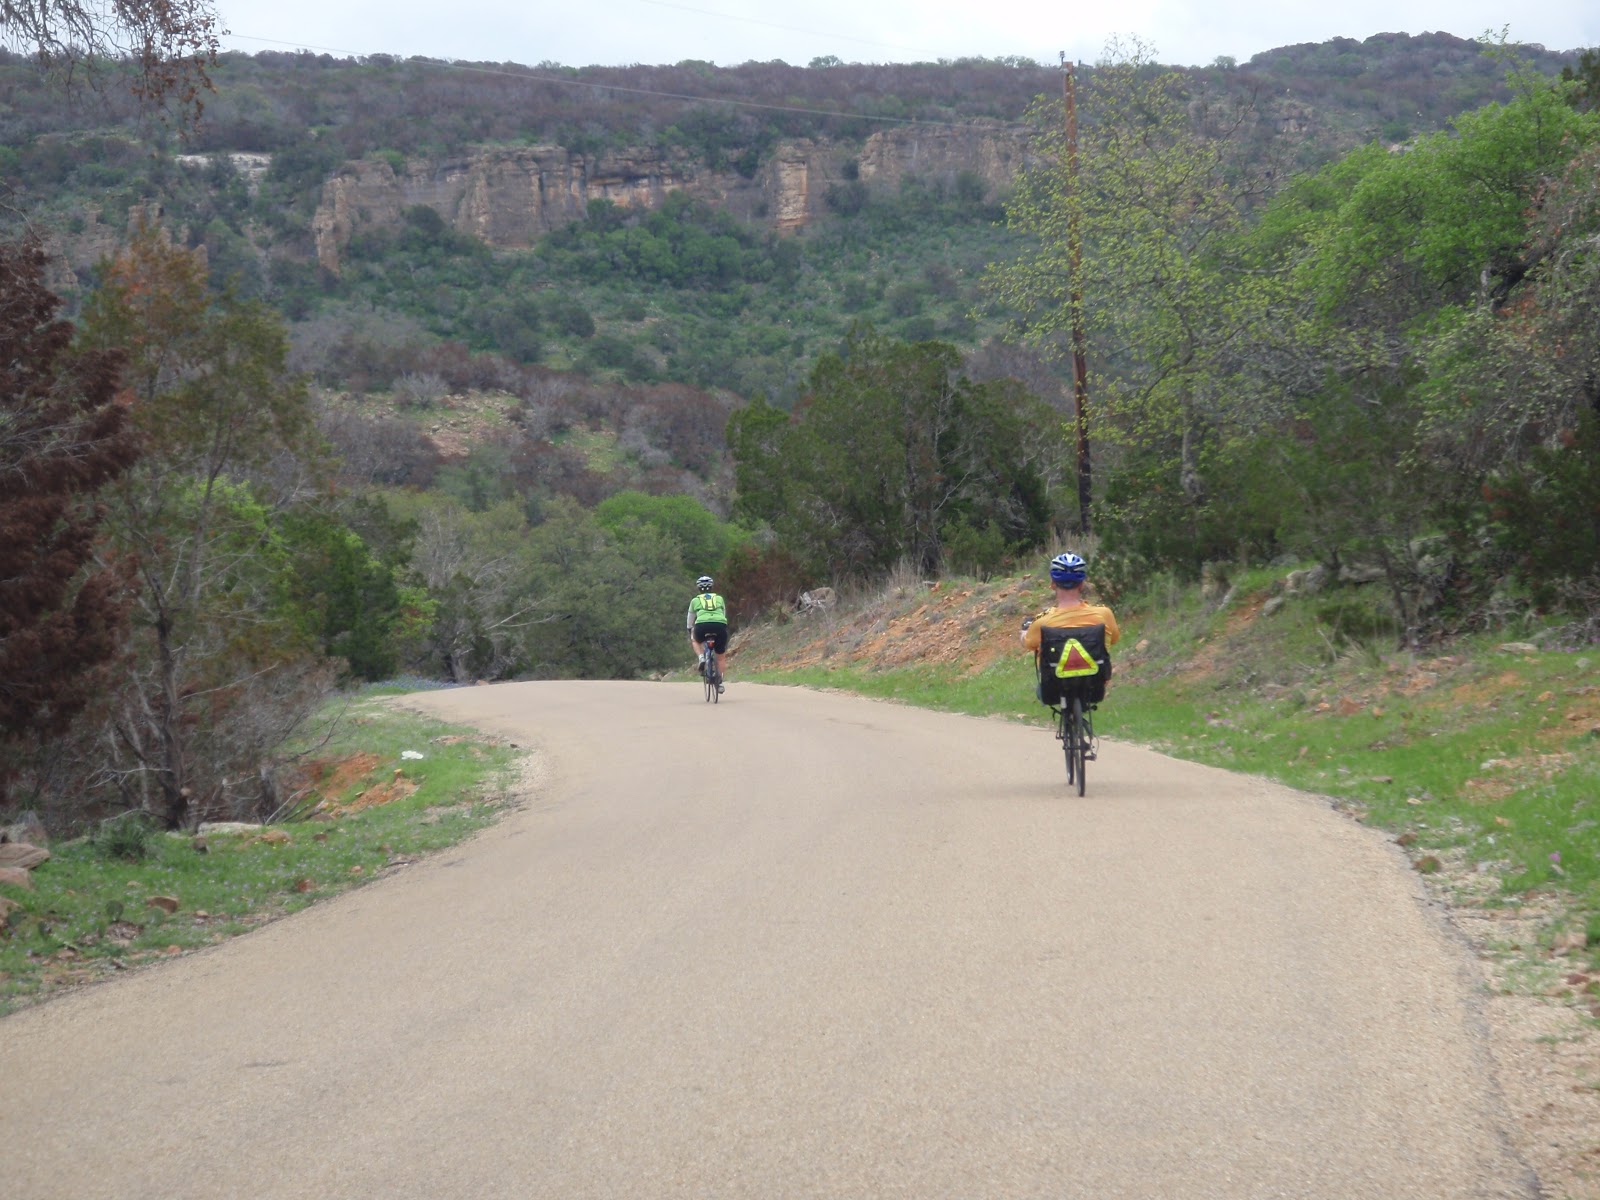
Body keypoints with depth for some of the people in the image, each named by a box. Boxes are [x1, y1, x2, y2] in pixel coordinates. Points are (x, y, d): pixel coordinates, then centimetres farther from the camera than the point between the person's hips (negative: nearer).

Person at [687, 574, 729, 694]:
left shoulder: (695, 600, 25)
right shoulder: (719, 599, 28)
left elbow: (690, 620, 32)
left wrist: (690, 635, 47)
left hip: (702, 625, -1)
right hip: (720, 625, 1)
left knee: (696, 640, 33)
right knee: (721, 657, 19)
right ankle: (720, 683, 14)